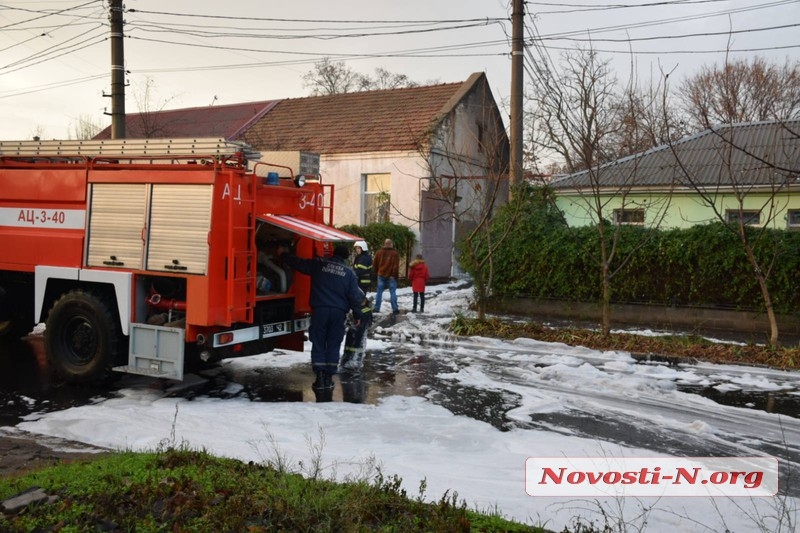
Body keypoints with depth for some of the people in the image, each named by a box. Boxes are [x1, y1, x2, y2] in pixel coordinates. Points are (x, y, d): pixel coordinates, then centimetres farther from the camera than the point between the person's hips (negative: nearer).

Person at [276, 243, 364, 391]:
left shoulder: (319, 264, 3)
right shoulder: (349, 272, 5)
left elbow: (298, 263, 9)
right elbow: (354, 296, 3)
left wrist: (283, 254, 25)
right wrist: (357, 314, 12)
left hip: (320, 309, -1)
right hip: (339, 312, 1)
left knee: (318, 344, 6)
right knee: (333, 345, 8)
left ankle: (320, 378, 1)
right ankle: (329, 377, 8)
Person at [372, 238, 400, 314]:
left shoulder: (379, 252, 4)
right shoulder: (395, 253, -7)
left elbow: (374, 264, 7)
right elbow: (396, 265, -13)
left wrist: (377, 272, 17)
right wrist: (394, 274, -8)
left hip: (381, 275, 3)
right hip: (391, 276, -3)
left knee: (379, 292, 9)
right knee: (393, 292, 2)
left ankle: (377, 308, 8)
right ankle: (395, 309, 1)